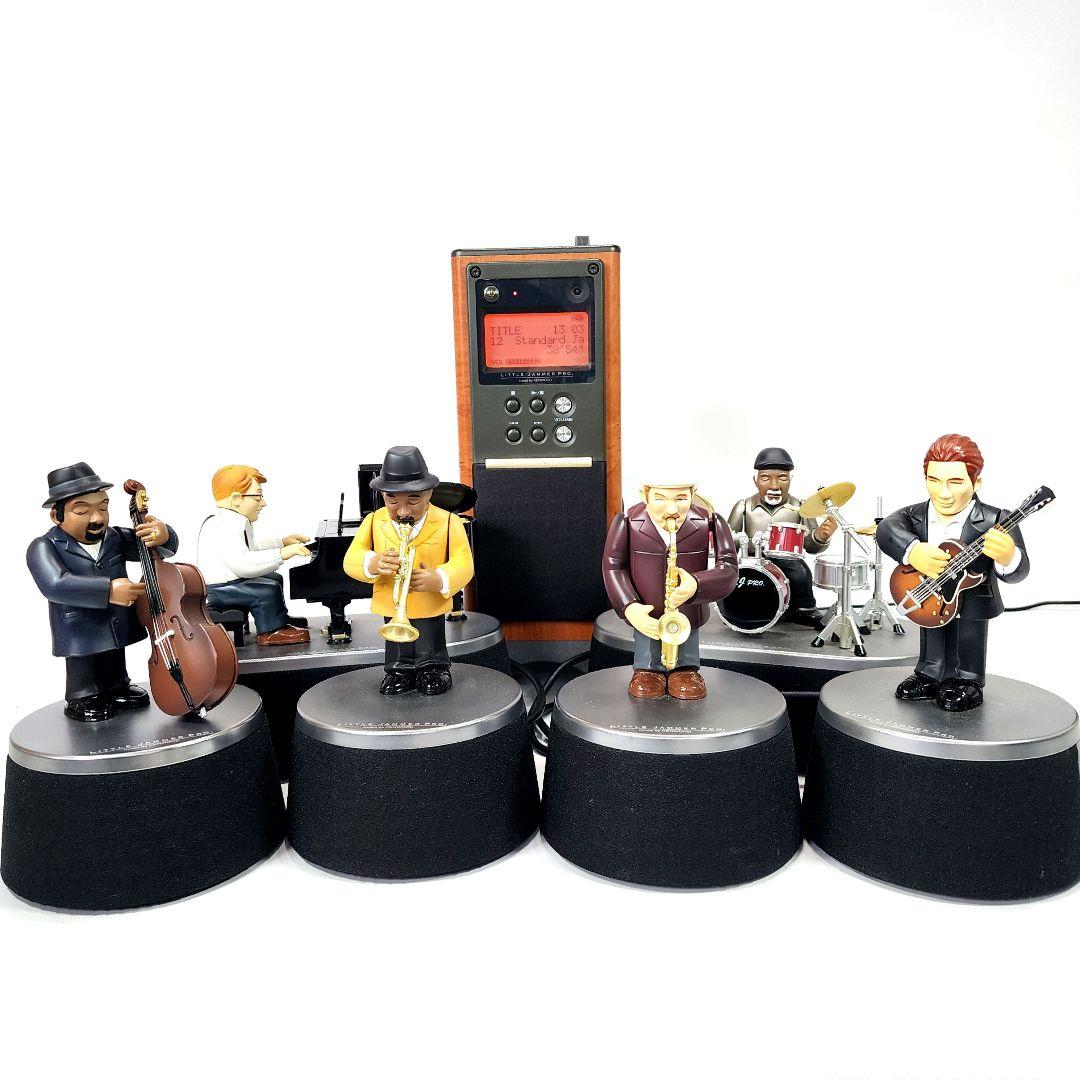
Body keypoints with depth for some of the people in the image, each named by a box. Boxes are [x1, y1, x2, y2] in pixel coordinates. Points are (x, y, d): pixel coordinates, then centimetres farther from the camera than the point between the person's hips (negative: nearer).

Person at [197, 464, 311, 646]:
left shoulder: (239, 522, 10)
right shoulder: (221, 528, -26)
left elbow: (251, 548, 28)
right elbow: (242, 564, -39)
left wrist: (283, 542, 20)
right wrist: (282, 554, -40)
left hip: (232, 579, 11)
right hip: (216, 589, -11)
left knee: (274, 578, 24)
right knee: (269, 590, -25)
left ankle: (280, 618, 40)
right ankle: (269, 632, -8)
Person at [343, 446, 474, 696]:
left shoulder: (448, 522, -14)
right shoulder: (374, 522, -8)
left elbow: (463, 563, -17)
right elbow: (351, 559, -11)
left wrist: (439, 579, -36)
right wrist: (373, 563, -33)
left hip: (431, 607, -2)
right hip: (390, 607, 2)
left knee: (431, 651, 19)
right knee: (397, 651, 22)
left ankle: (434, 669, 42)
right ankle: (399, 671, 43)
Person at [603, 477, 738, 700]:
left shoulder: (707, 523, -19)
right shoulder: (627, 523, -19)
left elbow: (729, 567, -17)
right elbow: (613, 566, -10)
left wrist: (696, 585, -36)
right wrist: (629, 608, -22)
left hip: (688, 613, 0)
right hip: (645, 615, 0)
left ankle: (686, 670, 47)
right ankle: (648, 671, 46)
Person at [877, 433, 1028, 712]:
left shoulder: (995, 522, -21)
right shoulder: (914, 515, -10)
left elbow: (1018, 572, -28)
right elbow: (887, 528, -29)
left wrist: (1007, 557, -54)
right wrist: (913, 550, -50)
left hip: (971, 612, -3)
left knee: (966, 666, 14)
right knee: (932, 661, 23)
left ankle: (968, 685, 37)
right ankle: (929, 678, 45)